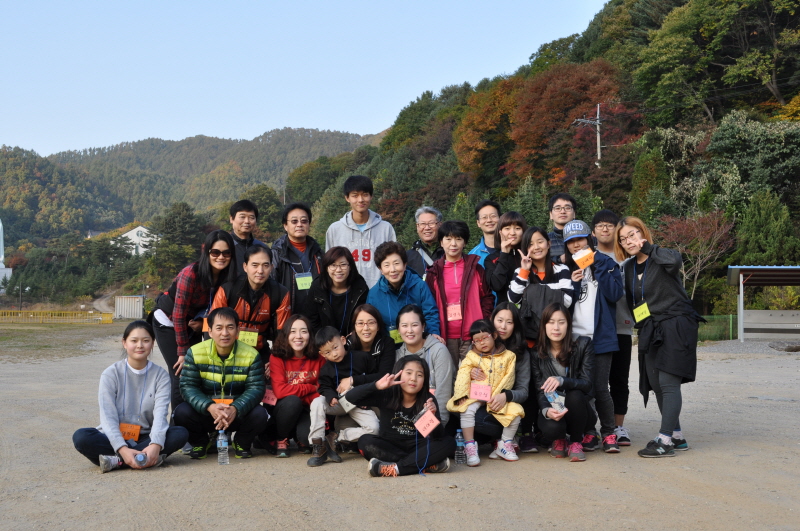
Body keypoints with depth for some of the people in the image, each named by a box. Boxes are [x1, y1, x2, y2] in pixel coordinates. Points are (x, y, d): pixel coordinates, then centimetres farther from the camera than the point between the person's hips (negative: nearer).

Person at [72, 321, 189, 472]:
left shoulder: (161, 376, 1)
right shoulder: (111, 374, -3)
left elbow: (160, 414, -13)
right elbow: (108, 417, -13)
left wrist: (155, 445, -33)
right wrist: (122, 449, -30)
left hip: (145, 439, 2)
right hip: (114, 439, -1)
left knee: (181, 433, -26)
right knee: (81, 437, -29)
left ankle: (116, 460, -27)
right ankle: (145, 459, -31)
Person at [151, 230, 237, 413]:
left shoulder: (228, 277, -13)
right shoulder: (191, 274, -28)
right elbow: (179, 314, -24)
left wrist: (203, 323, -21)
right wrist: (182, 352, -20)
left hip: (192, 324, 5)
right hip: (168, 323, -5)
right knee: (181, 376, -11)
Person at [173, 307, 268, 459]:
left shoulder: (251, 355, -9)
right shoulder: (195, 353, -8)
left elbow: (256, 388, -13)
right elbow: (187, 386, -13)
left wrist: (236, 408, -33)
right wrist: (209, 407, -32)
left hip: (238, 413, 0)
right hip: (205, 411, 1)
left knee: (259, 415, -29)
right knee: (181, 413, -27)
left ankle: (241, 443, 7)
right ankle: (200, 442, 8)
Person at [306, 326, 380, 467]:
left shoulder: (362, 357, -8)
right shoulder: (326, 369, 0)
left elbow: (377, 377, -7)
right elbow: (324, 387, -2)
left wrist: (353, 380, -17)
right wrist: (331, 397, -27)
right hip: (338, 403, 1)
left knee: (373, 428, -27)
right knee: (317, 402, -30)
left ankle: (336, 437, -12)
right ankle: (318, 446, -23)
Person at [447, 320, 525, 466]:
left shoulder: (508, 356, 5)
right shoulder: (471, 356, 6)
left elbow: (508, 379, -4)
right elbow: (463, 376, -7)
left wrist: (499, 396, -18)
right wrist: (461, 395, -23)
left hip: (498, 397, 1)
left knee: (515, 411, -21)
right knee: (467, 410, -30)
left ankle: (505, 444, 1)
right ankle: (470, 447, -20)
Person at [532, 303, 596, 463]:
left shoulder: (583, 344, -10)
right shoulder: (537, 353, -5)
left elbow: (587, 384, -17)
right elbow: (540, 390, -10)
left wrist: (562, 381, -37)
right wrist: (546, 410, -33)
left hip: (578, 410, 0)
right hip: (552, 410, 0)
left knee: (575, 395, -34)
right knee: (551, 428, -33)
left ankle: (576, 442, -8)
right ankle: (559, 440, 7)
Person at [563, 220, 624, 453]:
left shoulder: (606, 263, 7)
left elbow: (615, 294, -7)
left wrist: (597, 267, -9)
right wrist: (572, 284, -9)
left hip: (601, 336, -2)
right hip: (574, 336, 2)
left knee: (600, 388, -6)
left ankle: (608, 434, 7)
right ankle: (588, 433, 13)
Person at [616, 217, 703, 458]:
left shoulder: (661, 259, -8)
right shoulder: (630, 268, 13)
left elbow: (674, 260, -33)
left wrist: (647, 247, -19)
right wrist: (640, 326, 13)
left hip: (675, 327, -8)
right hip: (649, 331, 8)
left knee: (668, 382, -12)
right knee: (656, 385, 7)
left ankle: (665, 440, -13)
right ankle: (677, 436, 18)